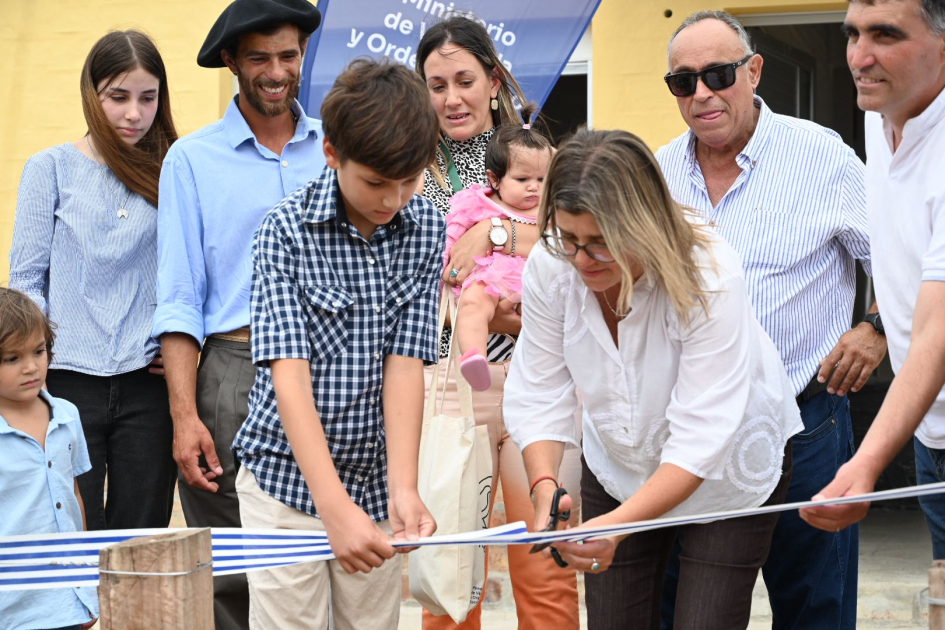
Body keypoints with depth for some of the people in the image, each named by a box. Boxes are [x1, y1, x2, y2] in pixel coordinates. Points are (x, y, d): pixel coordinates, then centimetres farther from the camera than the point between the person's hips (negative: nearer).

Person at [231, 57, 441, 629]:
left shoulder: (426, 228, -1)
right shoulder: (286, 230, -12)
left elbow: (405, 363, -6)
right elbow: (289, 372, -20)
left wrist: (404, 489, -19)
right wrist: (336, 507, -31)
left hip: (377, 481, 3)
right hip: (289, 476, -3)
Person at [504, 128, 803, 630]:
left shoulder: (709, 276, -33)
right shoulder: (549, 269, -20)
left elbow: (700, 440, -35)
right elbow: (538, 395, -15)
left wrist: (616, 524, -46)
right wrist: (544, 486, -34)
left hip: (724, 476, -4)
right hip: (618, 470, 4)